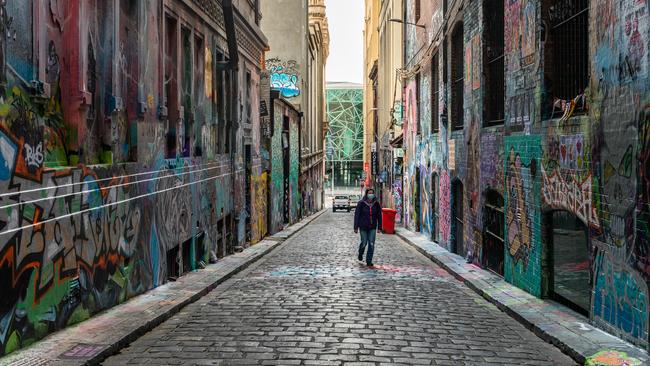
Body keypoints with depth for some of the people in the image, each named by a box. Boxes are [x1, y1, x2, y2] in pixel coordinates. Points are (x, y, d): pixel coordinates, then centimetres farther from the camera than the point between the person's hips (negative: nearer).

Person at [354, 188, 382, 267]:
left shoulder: (376, 204, 0)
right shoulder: (361, 203, -8)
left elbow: (379, 216, 6)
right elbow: (357, 215, -6)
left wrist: (379, 227, 3)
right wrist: (356, 227, -8)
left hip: (372, 227, 2)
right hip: (363, 227, -2)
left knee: (371, 244, -4)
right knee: (364, 243, 5)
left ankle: (369, 261, 5)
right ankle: (360, 254, 37)